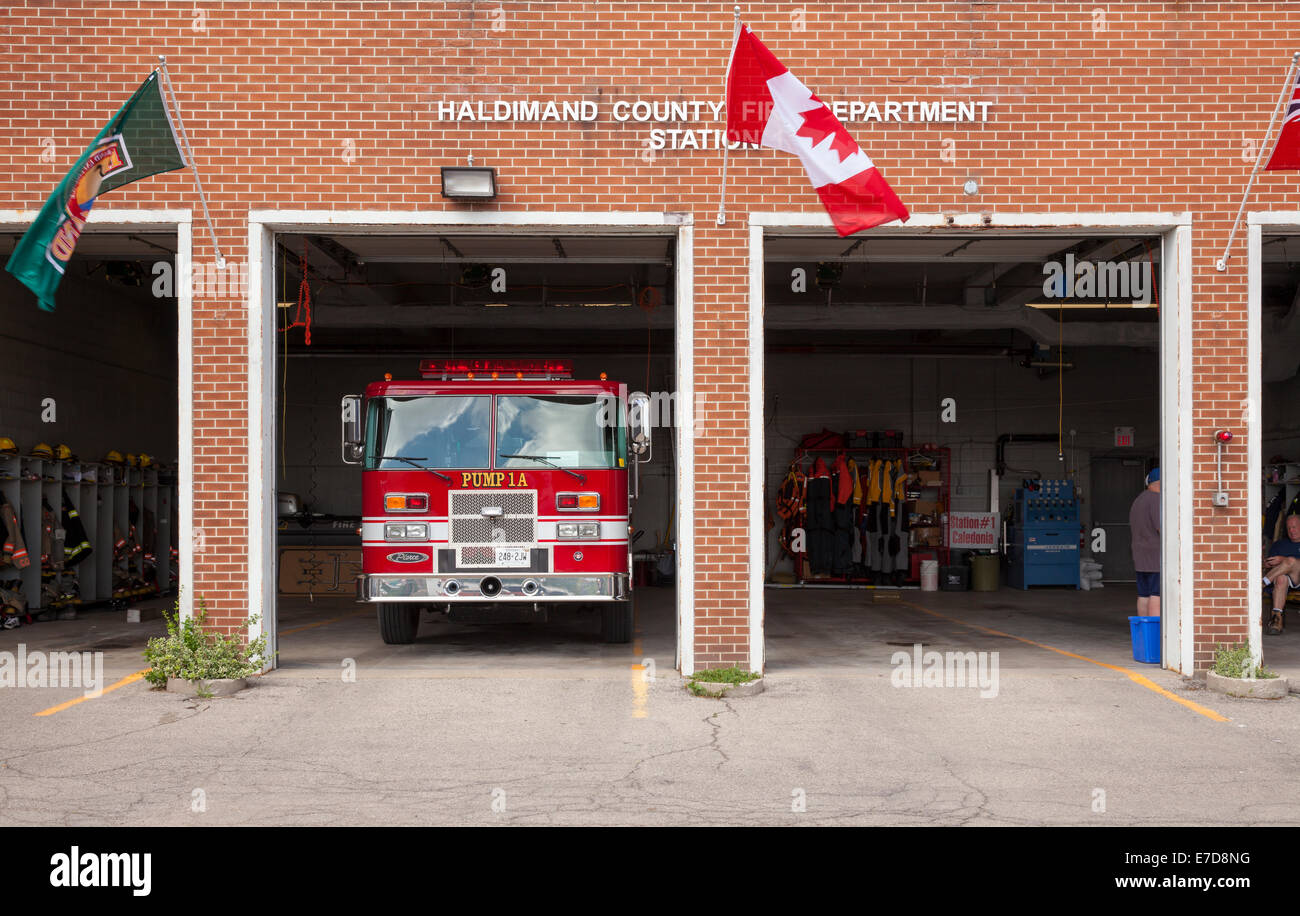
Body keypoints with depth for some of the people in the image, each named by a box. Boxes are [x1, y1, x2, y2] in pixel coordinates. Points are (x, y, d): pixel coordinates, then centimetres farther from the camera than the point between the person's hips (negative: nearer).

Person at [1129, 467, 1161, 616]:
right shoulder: (1157, 500, -14)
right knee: (1158, 597, -10)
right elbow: (1163, 528, -21)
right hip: (1158, 557, -9)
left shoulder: (1138, 501, 14)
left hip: (1142, 557, 9)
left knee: (1144, 597, 8)